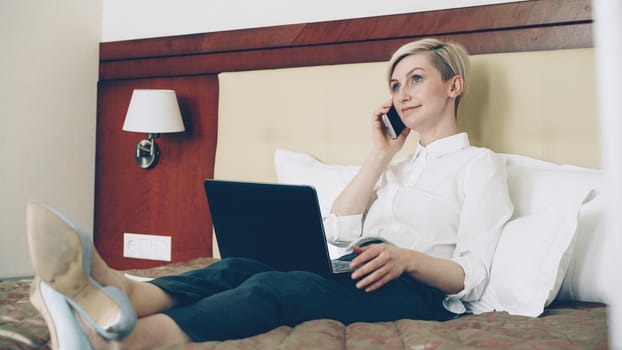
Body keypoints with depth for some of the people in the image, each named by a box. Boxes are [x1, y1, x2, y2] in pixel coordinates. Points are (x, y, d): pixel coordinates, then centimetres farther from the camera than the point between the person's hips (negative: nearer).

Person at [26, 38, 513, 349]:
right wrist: (381, 155, 13)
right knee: (244, 265, -24)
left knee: (274, 285, -33)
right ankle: (123, 297, -48)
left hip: (422, 291, -5)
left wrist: (407, 257, -23)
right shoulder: (400, 164, 28)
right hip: (361, 277, 6)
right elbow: (339, 232, 12)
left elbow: (473, 277, -3)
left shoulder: (480, 164, 9)